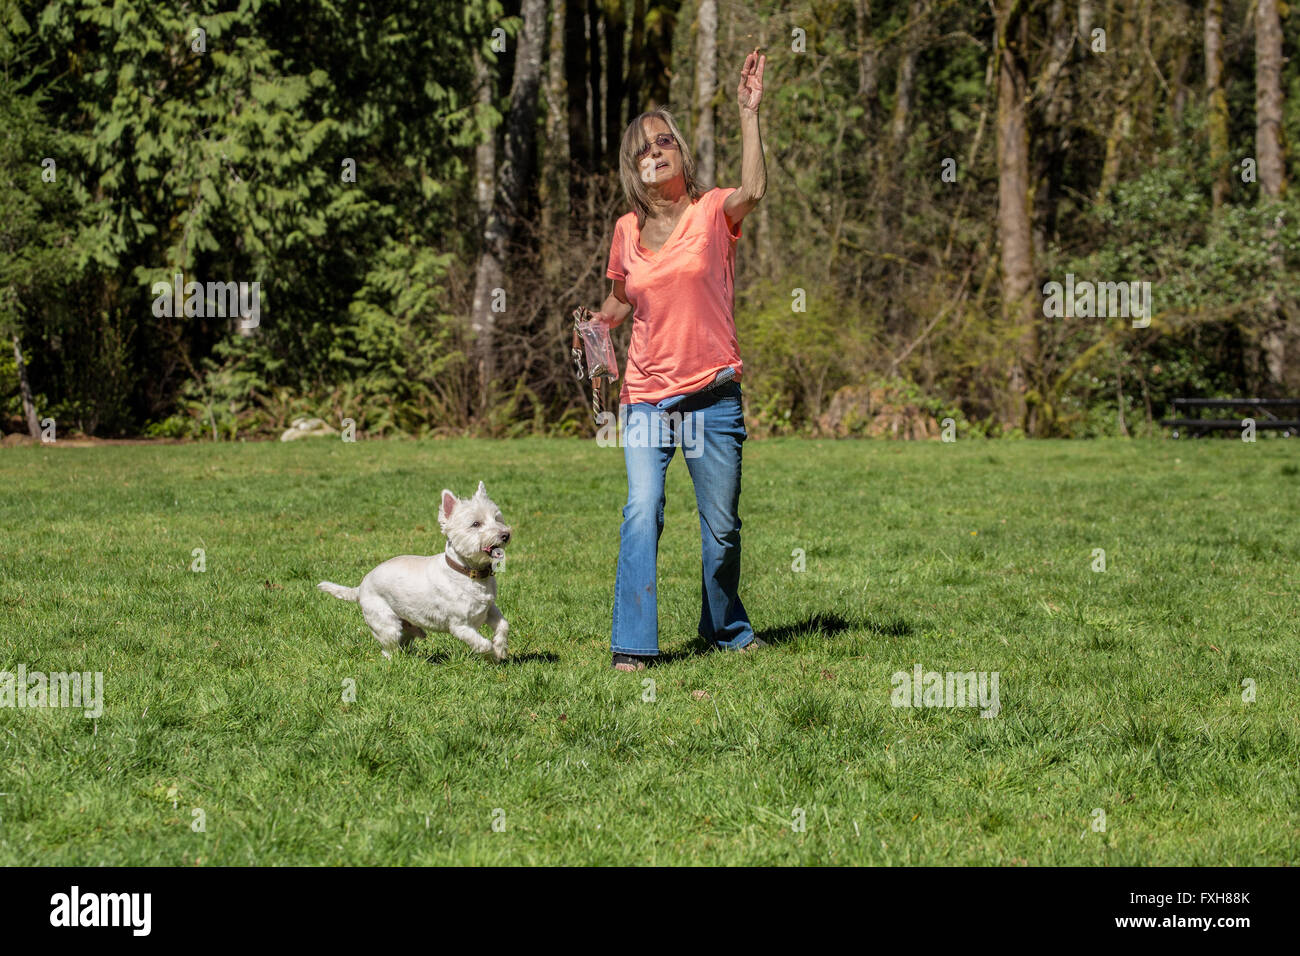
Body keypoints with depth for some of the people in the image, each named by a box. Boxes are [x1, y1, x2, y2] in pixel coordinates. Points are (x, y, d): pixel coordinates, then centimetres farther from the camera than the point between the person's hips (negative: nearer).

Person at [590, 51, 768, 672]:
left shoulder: (712, 212, -2)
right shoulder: (628, 230, 8)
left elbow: (753, 191, -24)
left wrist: (748, 113, -28)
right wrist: (600, 320, 1)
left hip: (712, 395, -1)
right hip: (645, 397, 2)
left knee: (722, 526, 8)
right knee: (641, 511, -17)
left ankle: (726, 630, 30)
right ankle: (633, 644, -15)